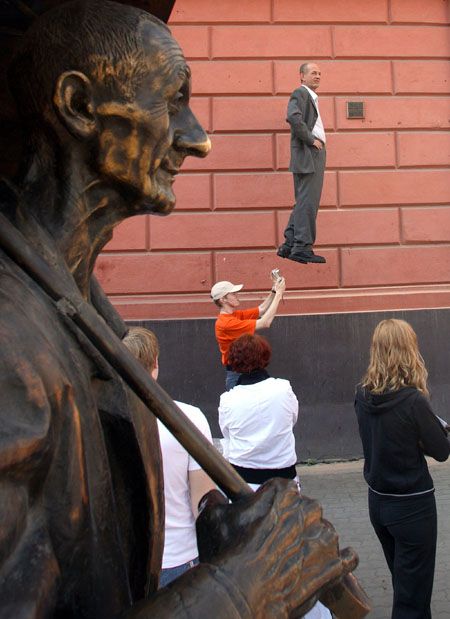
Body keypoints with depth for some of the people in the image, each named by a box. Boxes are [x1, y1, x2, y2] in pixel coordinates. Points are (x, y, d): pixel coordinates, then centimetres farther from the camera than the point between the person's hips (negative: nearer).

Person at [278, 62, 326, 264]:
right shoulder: (300, 93, -5)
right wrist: (311, 139, -18)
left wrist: (315, 140, 15)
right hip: (307, 154, -10)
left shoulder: (311, 97, 26)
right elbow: (293, 117, -24)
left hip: (315, 154, 10)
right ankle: (302, 248, -10)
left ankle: (289, 246, 12)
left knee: (303, 203, 9)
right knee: (307, 202, -12)